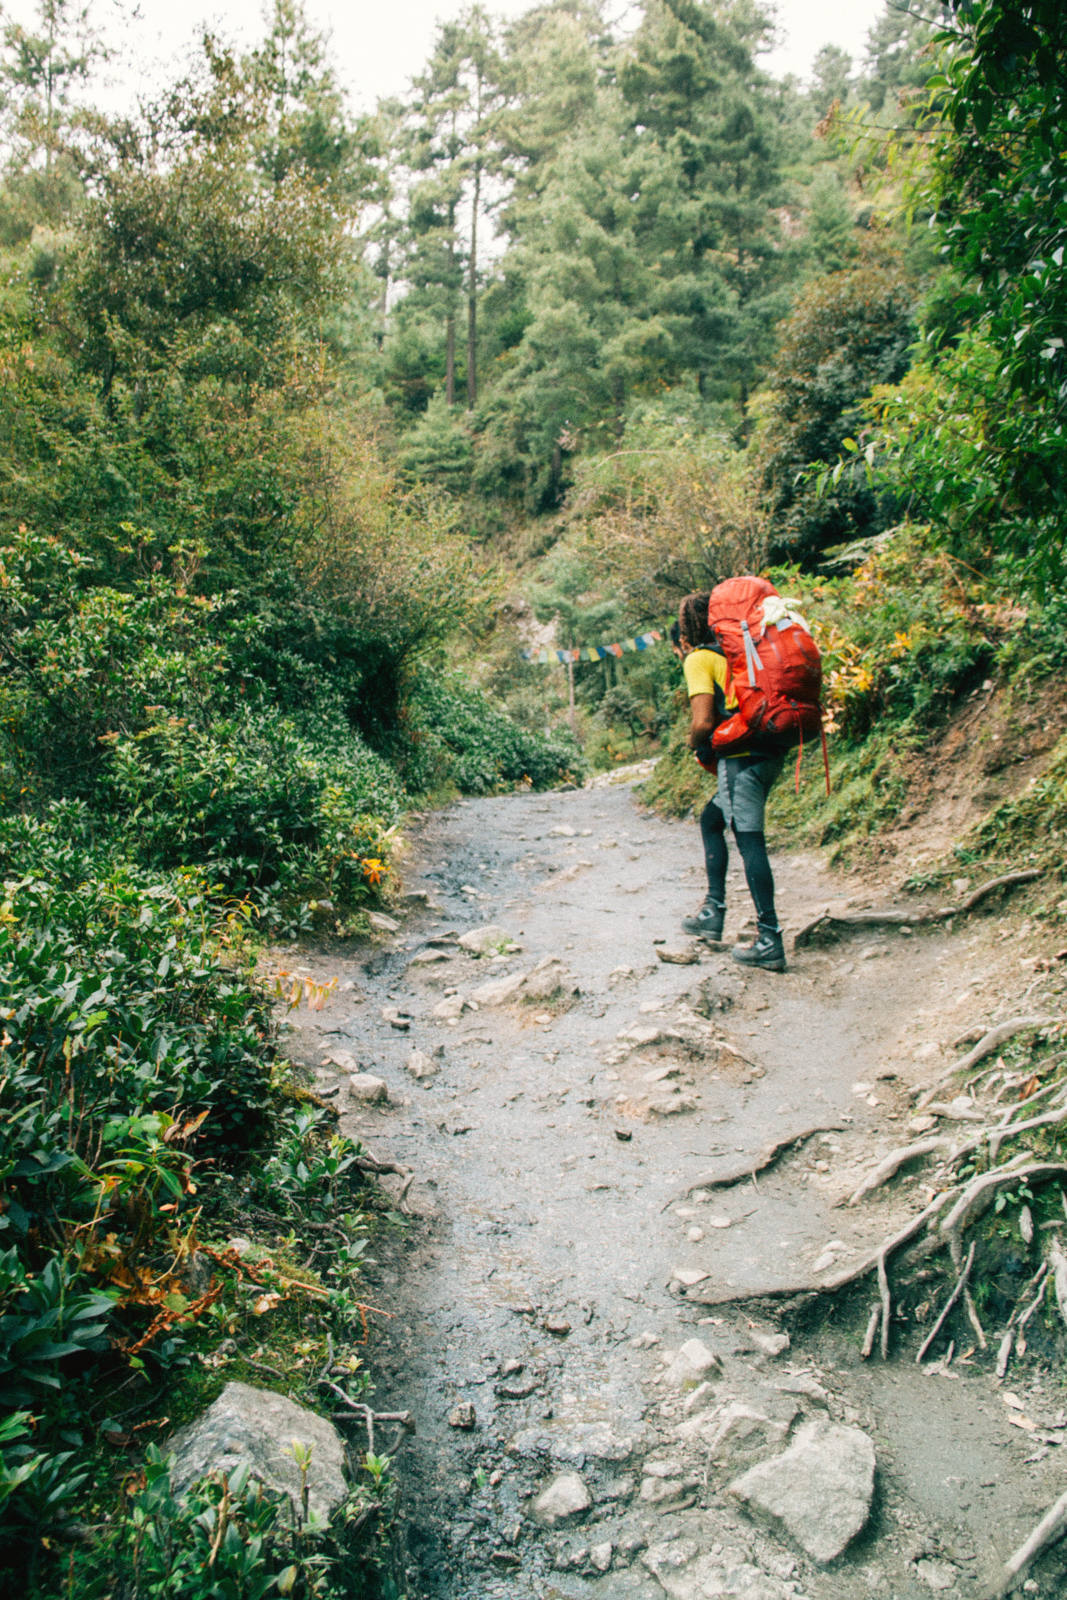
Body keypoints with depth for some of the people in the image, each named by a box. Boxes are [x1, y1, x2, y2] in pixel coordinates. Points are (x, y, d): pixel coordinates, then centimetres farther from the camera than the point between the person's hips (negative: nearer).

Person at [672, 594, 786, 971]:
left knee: (749, 840, -9)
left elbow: (704, 721, -14)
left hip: (742, 757, -9)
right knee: (711, 820, 21)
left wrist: (694, 743, 7)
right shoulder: (728, 656, 25)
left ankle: (770, 941, -11)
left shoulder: (698, 660, -1)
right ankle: (713, 911, 22)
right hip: (769, 753, 9)